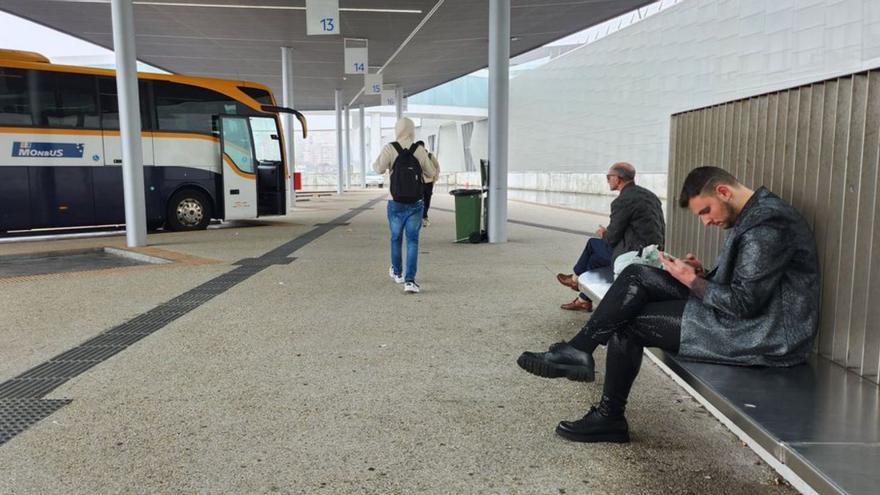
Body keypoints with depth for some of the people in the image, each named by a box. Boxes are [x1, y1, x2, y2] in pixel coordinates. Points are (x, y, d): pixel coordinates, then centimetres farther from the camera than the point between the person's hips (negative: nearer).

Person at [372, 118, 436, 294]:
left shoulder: (390, 148, -8)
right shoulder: (420, 150, -3)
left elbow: (379, 168, -19)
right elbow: (431, 173, 5)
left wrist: (376, 163, 3)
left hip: (396, 203, 0)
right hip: (416, 204, 0)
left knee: (396, 238, 19)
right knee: (412, 241, 4)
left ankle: (397, 272, 37)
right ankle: (410, 280, -8)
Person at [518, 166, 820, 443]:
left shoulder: (767, 227, -19)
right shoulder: (752, 216, 13)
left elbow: (744, 303, -23)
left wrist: (692, 280, -12)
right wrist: (702, 274, 1)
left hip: (766, 335, -10)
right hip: (746, 314, 10)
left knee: (629, 323, -10)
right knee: (637, 276, -3)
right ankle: (578, 351, -7)